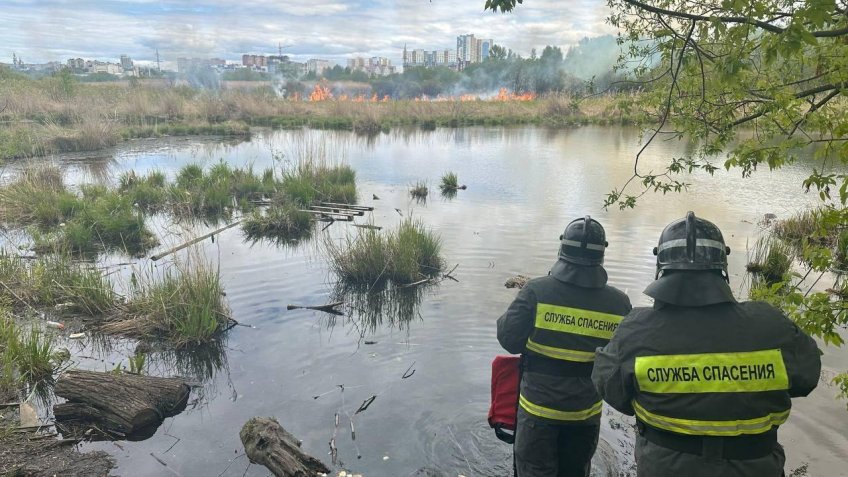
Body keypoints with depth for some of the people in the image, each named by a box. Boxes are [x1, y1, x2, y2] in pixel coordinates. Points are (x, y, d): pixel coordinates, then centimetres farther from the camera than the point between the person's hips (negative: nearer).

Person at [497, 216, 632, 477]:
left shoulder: (537, 291, -19)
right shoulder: (619, 303, -11)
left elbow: (509, 340, -13)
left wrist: (505, 318, 5)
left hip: (539, 407, -2)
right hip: (586, 412, 3)